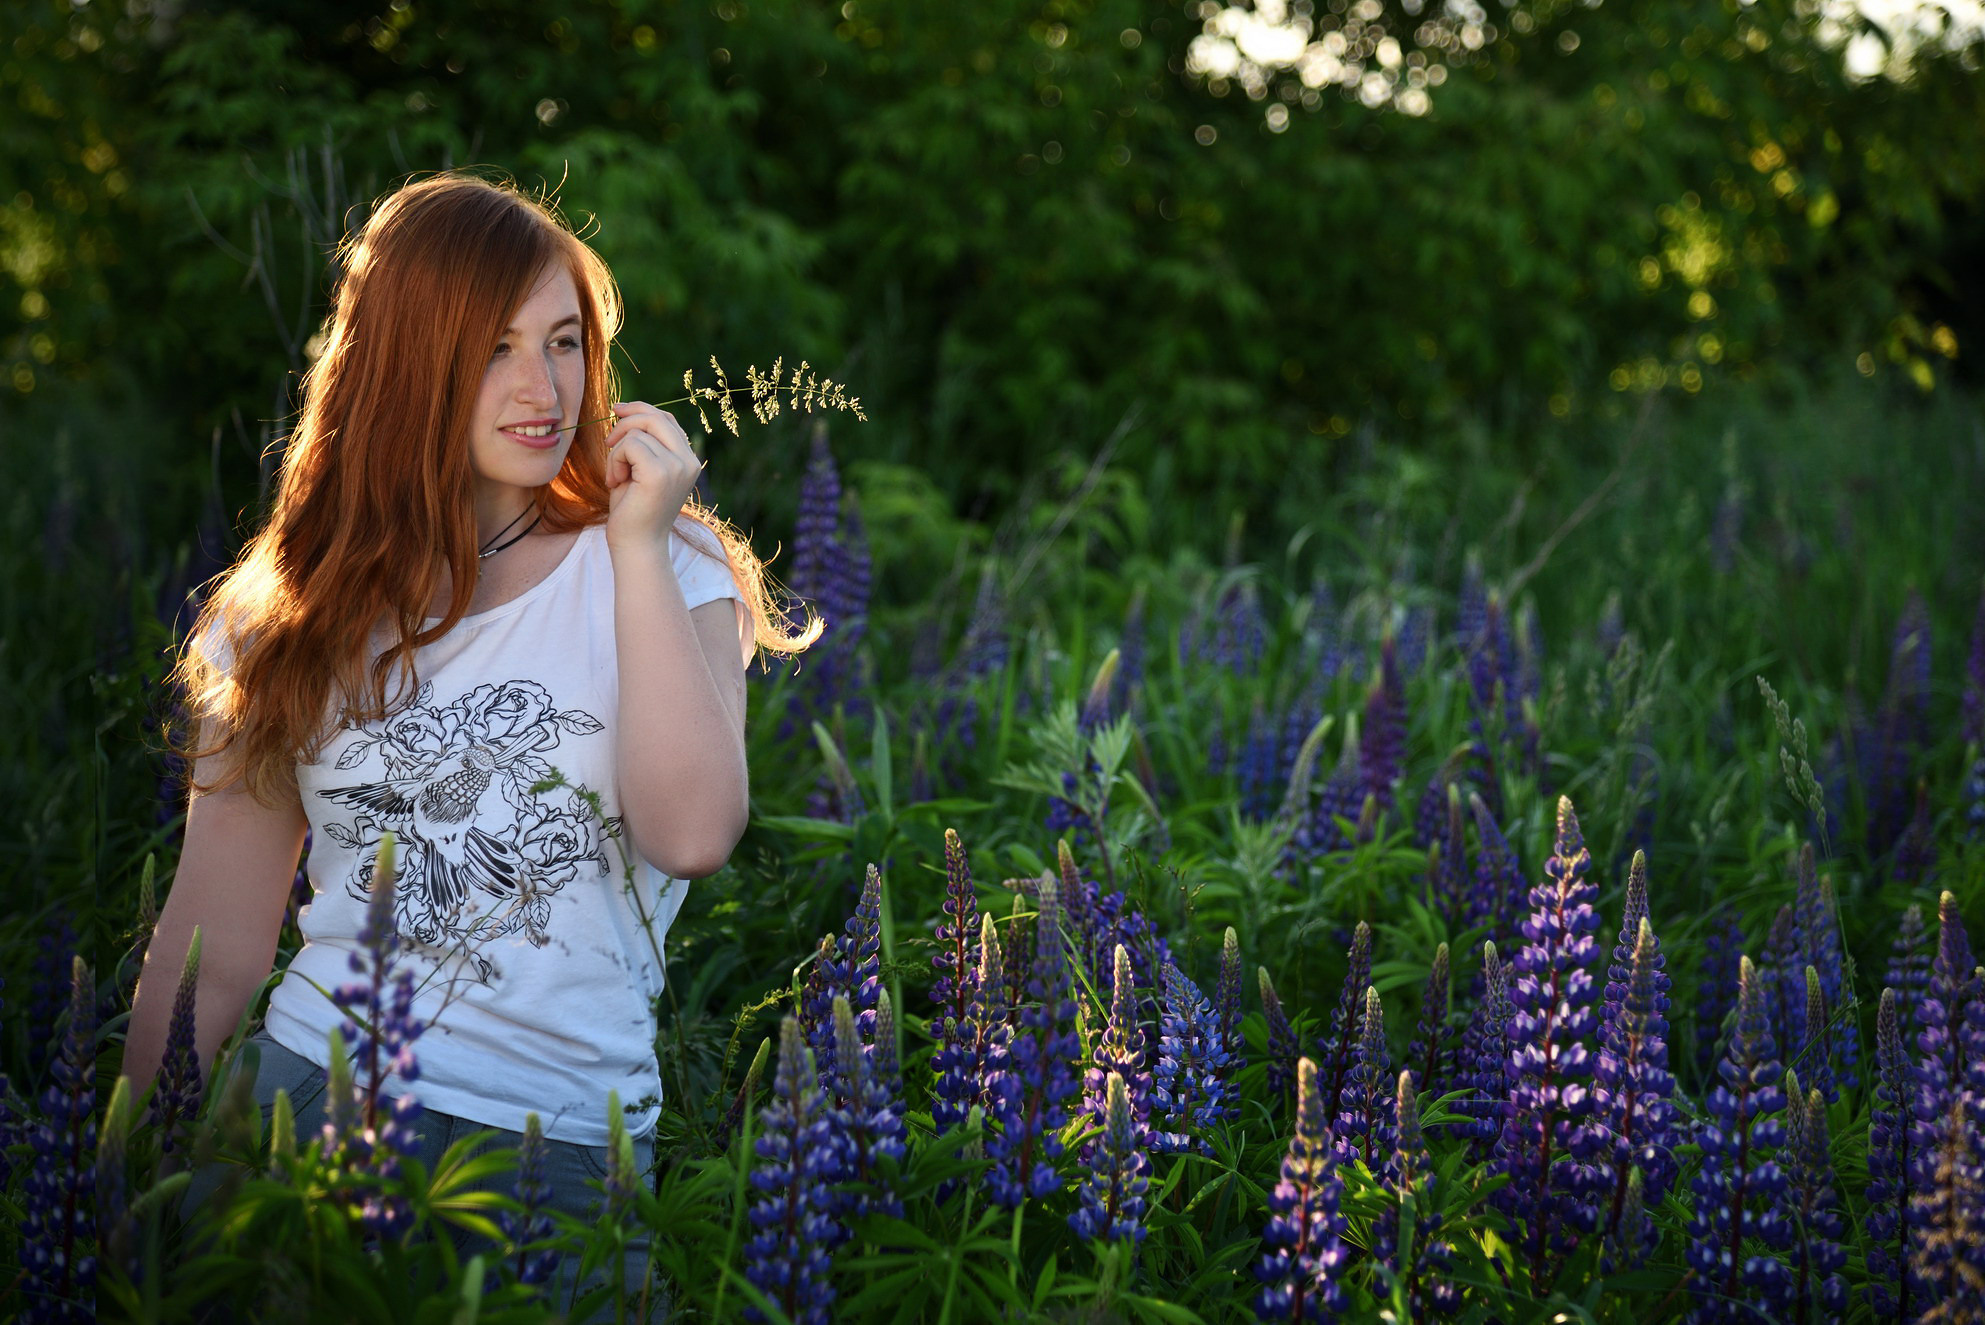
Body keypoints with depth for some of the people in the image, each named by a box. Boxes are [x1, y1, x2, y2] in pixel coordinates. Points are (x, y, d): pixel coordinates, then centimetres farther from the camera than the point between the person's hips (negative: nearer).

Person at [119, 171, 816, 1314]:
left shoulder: (669, 572, 1)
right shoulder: (287, 615, 5)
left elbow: (693, 832, -17)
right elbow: (217, 942, 7)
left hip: (568, 1138, -1)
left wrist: (638, 547, -14)